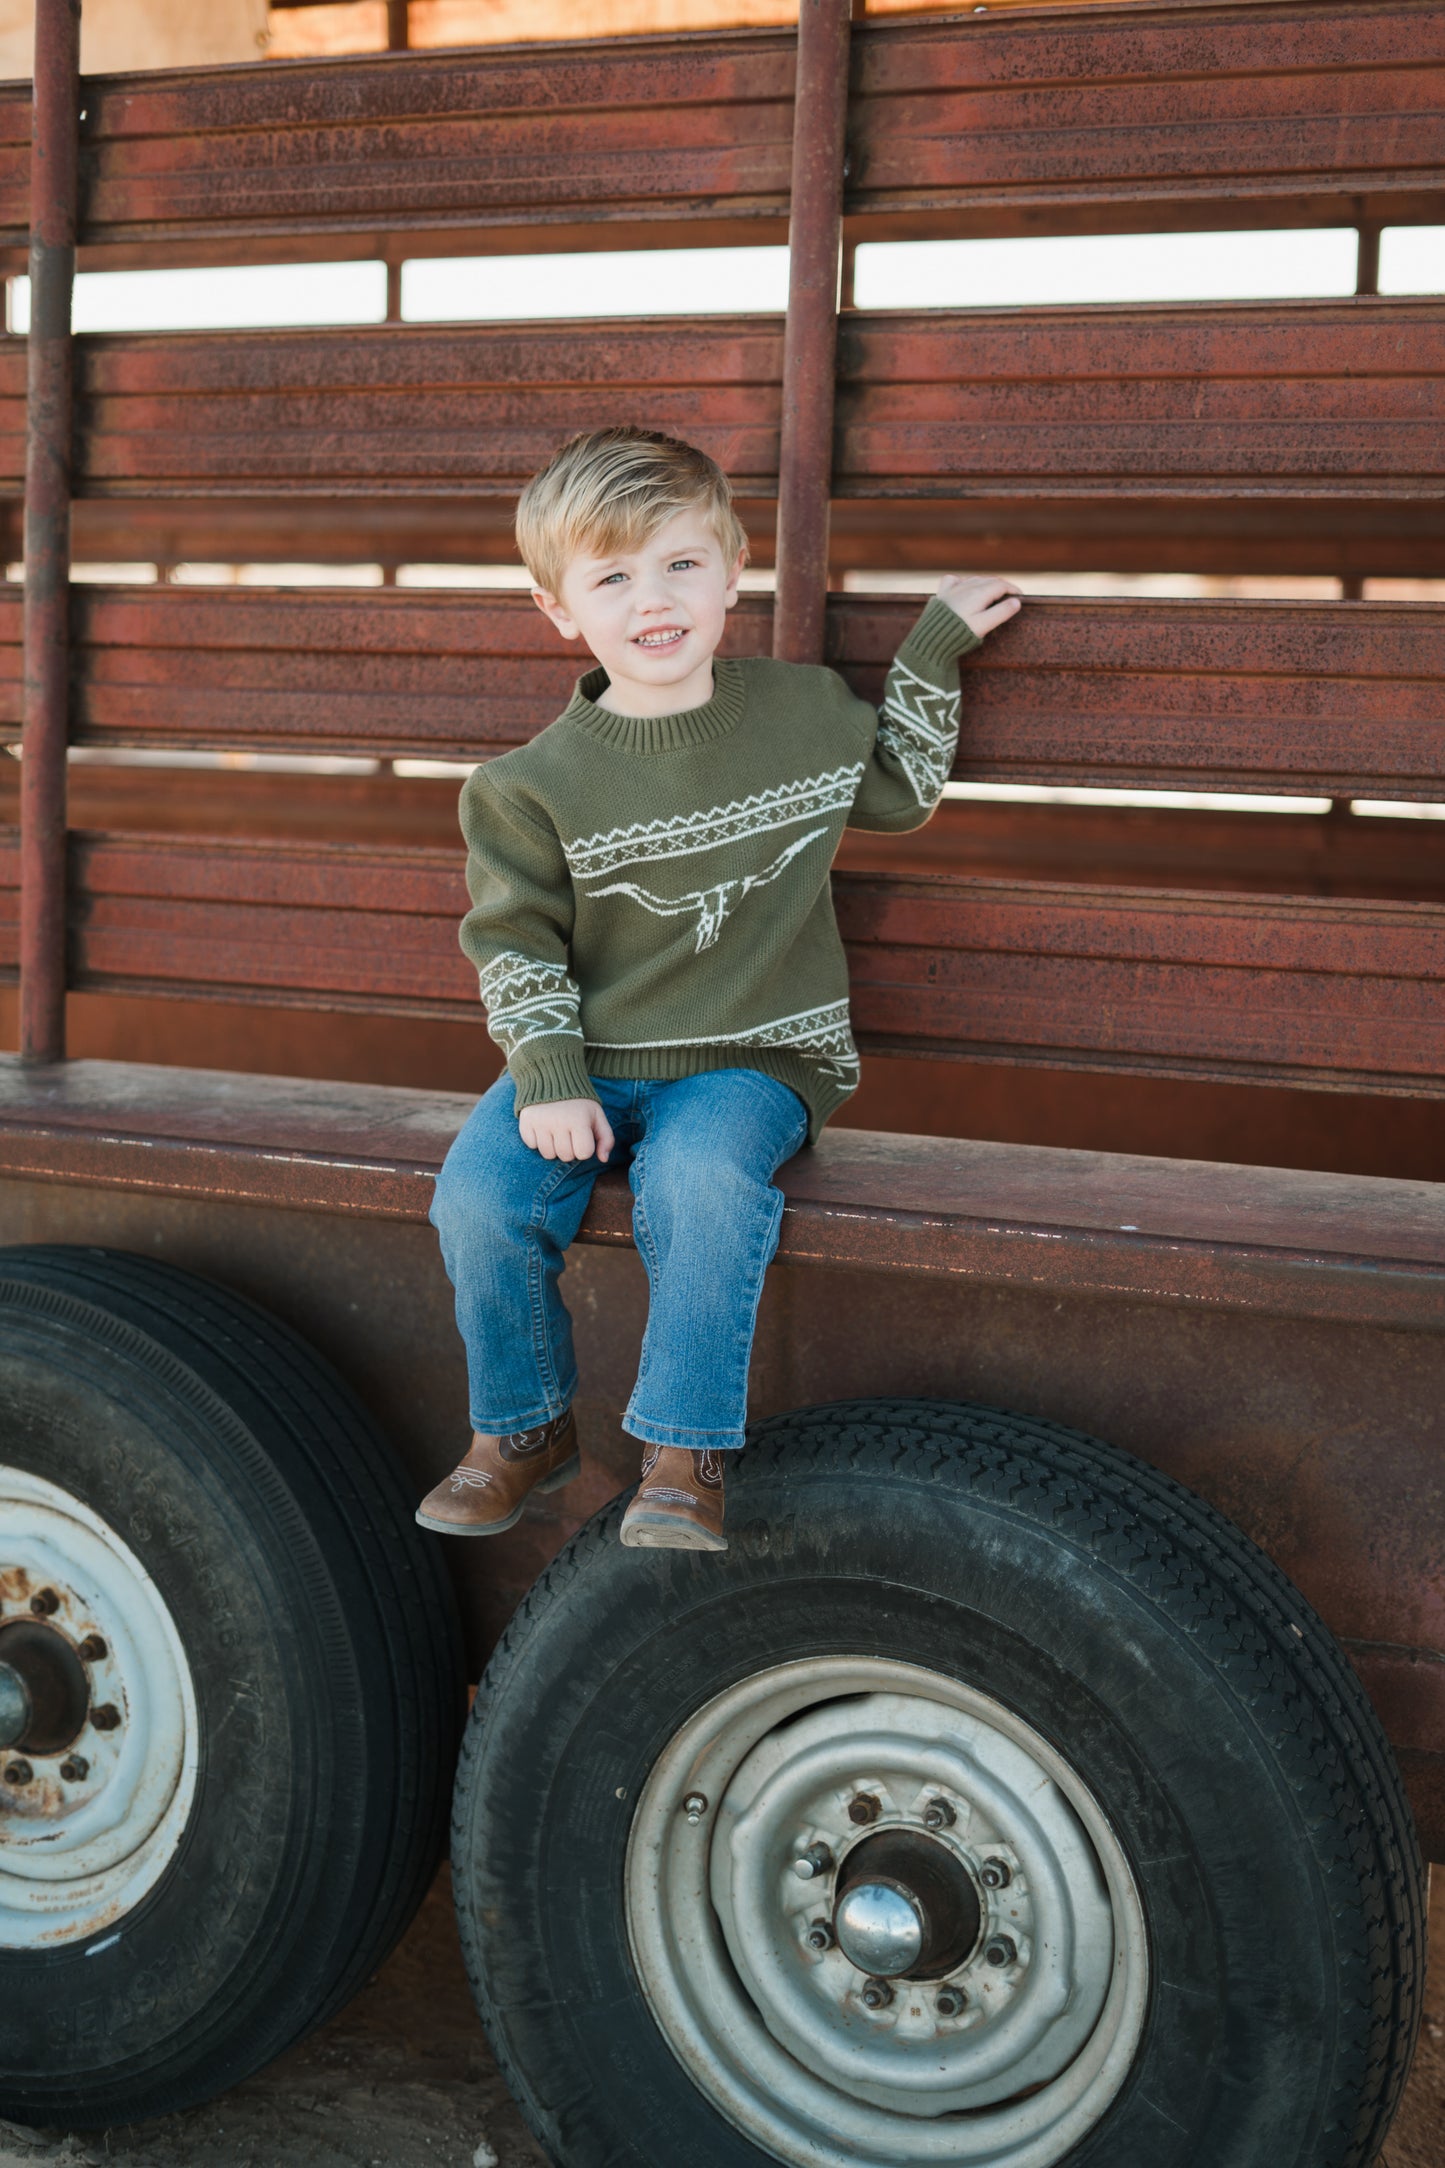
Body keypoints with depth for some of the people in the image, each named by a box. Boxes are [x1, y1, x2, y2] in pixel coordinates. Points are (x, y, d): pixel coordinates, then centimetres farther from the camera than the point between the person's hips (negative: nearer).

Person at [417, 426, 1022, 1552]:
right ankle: (526, 1428, 5)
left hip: (752, 1058, -1)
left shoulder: (809, 711, 3)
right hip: (587, 1056, 1)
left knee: (699, 1186, -33)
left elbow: (898, 791, 23)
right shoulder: (536, 784, -3)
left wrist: (936, 645, 18)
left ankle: (684, 1456, -16)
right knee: (479, 1197, -21)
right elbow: (515, 942, 0)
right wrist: (547, 1079, -13)